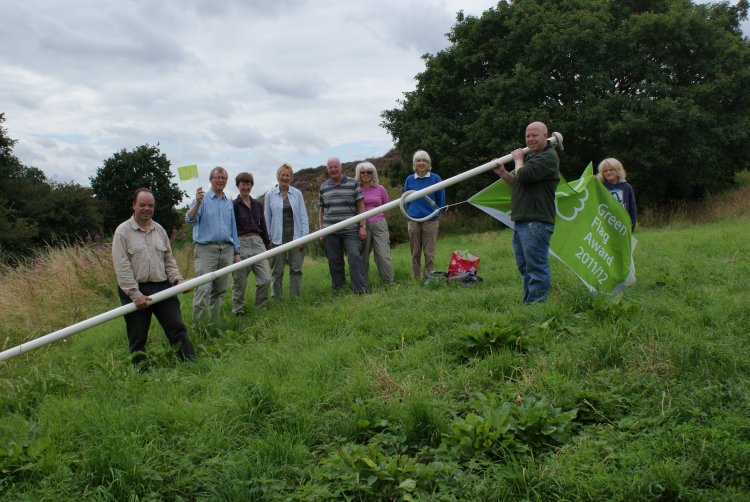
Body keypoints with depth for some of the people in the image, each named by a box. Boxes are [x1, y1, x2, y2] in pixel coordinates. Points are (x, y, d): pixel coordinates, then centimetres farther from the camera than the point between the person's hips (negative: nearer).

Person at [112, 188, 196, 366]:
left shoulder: (160, 230, 13)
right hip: (135, 292, -4)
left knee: (177, 328, 1)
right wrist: (135, 295, -16)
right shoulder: (123, 231, -4)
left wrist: (177, 279, 0)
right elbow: (122, 267, -11)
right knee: (137, 338, 4)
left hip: (162, 288, 4)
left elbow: (169, 260, 18)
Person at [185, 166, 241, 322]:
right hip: (206, 249, -5)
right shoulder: (203, 198, -1)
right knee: (204, 289, -13)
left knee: (220, 290, 8)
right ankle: (198, 325, -10)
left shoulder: (229, 202, 17)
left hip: (226, 249, 6)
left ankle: (214, 323, 17)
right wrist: (197, 203, -33)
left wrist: (237, 251, 16)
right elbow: (190, 219, -15)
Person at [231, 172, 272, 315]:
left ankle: (261, 309, 13)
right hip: (241, 243, -4)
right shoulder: (233, 205, -1)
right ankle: (238, 312, 14)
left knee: (266, 279, -3)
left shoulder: (258, 204, 13)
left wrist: (268, 246, 14)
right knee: (240, 282, 2)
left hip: (258, 242, 4)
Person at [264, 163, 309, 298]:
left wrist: (304, 237, -2)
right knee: (277, 271, 4)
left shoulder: (297, 194, 4)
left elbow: (303, 216, 5)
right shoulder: (270, 195, 3)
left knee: (296, 269, 1)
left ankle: (296, 297, 9)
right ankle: (276, 299, 12)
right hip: (278, 238, 0)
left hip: (295, 237, 1)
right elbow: (267, 218, 6)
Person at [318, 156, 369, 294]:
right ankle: (338, 291, 14)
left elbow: (360, 206, 2)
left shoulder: (352, 183, 3)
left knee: (354, 257, -12)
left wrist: (362, 226, -5)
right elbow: (322, 210, 16)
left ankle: (361, 290, -9)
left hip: (350, 230, -3)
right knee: (334, 261, 5)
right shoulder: (323, 186, 11)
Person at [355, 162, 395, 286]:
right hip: (362, 226, 0)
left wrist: (376, 214, 7)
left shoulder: (380, 189, 5)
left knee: (384, 255, -4)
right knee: (363, 256, 8)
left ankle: (390, 283, 4)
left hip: (379, 225, 0)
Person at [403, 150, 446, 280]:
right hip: (413, 221, 2)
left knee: (429, 253, 0)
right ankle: (416, 279, 16)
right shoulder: (409, 179, 3)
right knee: (415, 253, 7)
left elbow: (441, 200, 6)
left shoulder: (435, 179, -3)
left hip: (431, 221, -2)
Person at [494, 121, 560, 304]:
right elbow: (517, 184, 28)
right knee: (524, 267, 15)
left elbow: (525, 175, -21)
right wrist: (502, 173, 12)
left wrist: (518, 160, -2)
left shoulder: (548, 157, -9)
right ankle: (528, 303, 22)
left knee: (536, 266, -10)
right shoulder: (530, 156, 24)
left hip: (536, 222, -11)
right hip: (521, 221, 11)